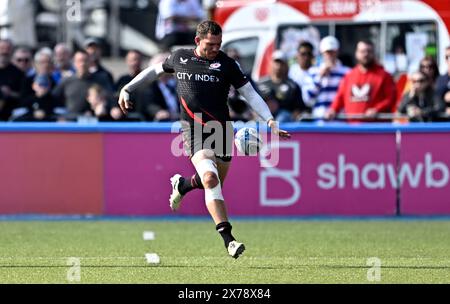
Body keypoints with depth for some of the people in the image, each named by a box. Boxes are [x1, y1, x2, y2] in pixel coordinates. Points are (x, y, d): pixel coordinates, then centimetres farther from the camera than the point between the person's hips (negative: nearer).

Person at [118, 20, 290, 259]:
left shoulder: (226, 64, 3)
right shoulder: (180, 57, 9)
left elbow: (250, 94, 3)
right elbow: (155, 70, 28)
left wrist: (270, 120, -9)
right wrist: (127, 89, 27)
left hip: (221, 129, 2)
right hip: (194, 130, -2)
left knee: (215, 182, 12)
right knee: (210, 178, -23)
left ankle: (181, 185, 48)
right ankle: (228, 239, -27)